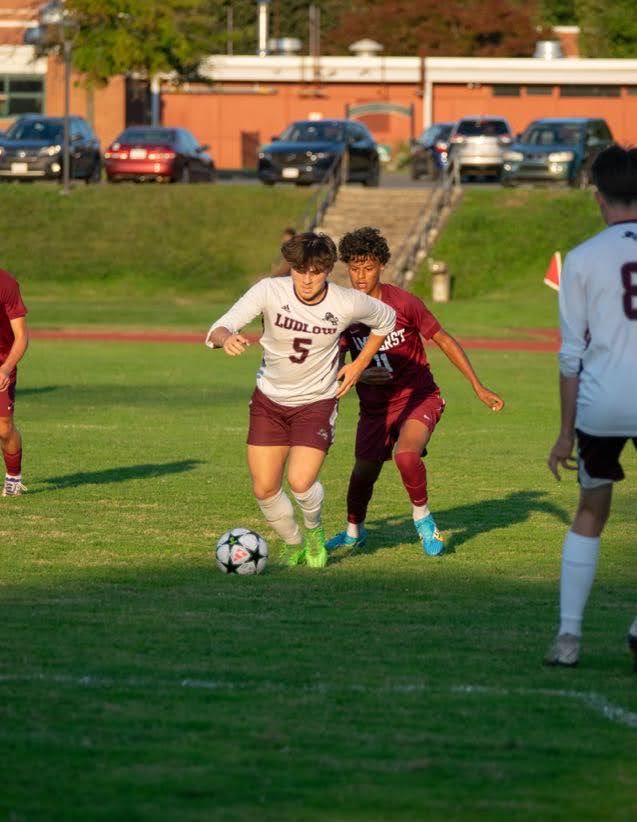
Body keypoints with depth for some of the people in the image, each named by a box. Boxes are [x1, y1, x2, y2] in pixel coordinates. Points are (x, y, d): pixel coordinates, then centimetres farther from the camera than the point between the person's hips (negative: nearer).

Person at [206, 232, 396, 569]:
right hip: (269, 400, 2)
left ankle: (314, 529, 15)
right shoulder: (270, 291, -19)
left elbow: (385, 320, 6)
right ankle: (294, 545, 28)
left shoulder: (347, 303, -17)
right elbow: (219, 329, -26)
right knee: (264, 489, -1)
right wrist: (226, 338, -50)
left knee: (300, 481, -20)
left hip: (316, 402, -2)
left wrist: (359, 364, 0)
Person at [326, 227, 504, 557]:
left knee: (406, 455, -29)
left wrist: (479, 388, -9)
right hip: (375, 405, 4)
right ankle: (353, 532, 38)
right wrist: (359, 375, -18)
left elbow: (445, 341, -7)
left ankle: (422, 519, -2)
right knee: (363, 472, 7)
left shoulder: (403, 303, -16)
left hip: (418, 397, -4)